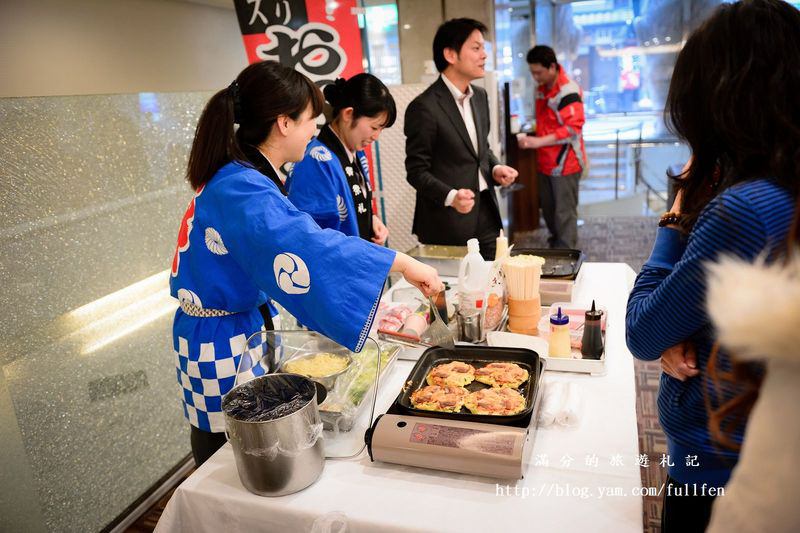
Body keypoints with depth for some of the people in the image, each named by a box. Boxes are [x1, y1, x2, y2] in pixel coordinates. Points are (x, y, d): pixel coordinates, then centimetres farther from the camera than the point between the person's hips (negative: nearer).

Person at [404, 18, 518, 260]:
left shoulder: (480, 96, 10)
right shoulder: (424, 107, -15)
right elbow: (417, 171, -13)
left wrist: (495, 168, 1)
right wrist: (450, 197, -27)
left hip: (486, 213, 7)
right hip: (448, 222, -7)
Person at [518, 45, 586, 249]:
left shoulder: (568, 91, -17)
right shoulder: (541, 89, 10)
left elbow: (573, 127, -24)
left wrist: (539, 141, -28)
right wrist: (532, 137, 9)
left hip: (564, 163, -8)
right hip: (545, 162, 8)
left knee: (564, 213, -2)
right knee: (548, 209, 16)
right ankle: (555, 246, 31)